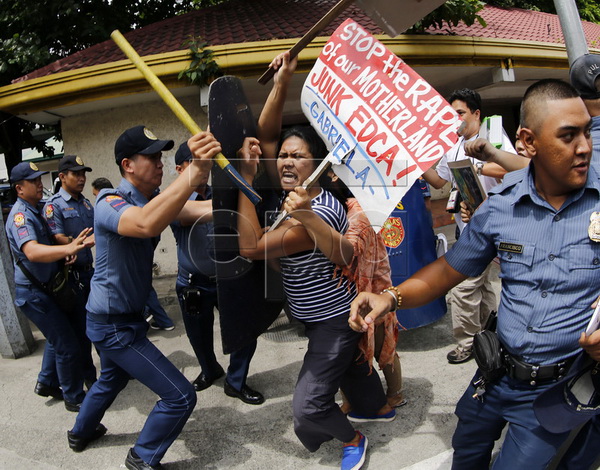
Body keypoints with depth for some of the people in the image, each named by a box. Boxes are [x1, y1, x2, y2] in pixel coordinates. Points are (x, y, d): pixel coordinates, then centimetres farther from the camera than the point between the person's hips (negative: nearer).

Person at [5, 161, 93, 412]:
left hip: (48, 286, 9)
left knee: (58, 336, 24)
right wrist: (68, 248, -59)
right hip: (34, 292, -9)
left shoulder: (38, 208, 6)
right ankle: (74, 398, 12)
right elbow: (32, 251, -42)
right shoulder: (20, 216, -23)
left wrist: (67, 250, -3)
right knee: (68, 345, -4)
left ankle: (47, 382, 41)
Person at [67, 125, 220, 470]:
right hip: (114, 324, -9)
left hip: (120, 318, 9)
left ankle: (82, 432, 60)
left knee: (112, 379, 34)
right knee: (180, 395, -6)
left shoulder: (152, 199, 0)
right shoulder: (110, 203, -26)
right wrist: (196, 171, -58)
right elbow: (146, 224, -50)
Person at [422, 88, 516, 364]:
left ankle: (466, 342, 6)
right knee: (481, 283, 20)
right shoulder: (453, 147, 14)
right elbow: (440, 181, 17)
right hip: (465, 224, 8)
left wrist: (477, 167, -29)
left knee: (463, 285, -9)